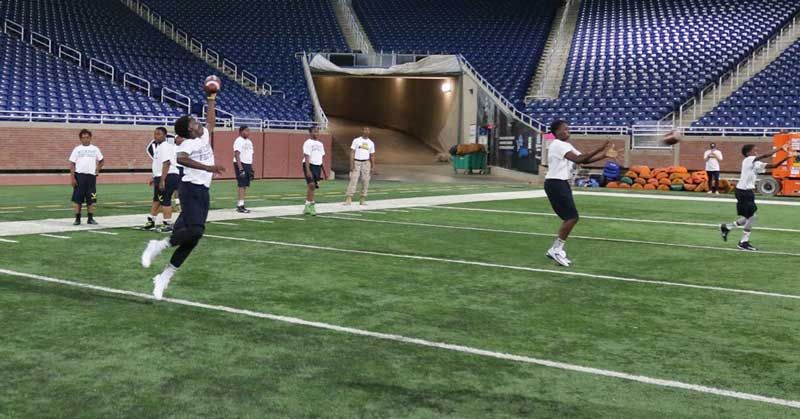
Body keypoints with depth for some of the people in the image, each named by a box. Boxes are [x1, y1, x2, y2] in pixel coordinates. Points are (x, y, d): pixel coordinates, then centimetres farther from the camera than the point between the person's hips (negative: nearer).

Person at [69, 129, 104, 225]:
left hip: (91, 176, 1)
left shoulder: (95, 149, 9)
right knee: (77, 199, 0)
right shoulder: (77, 149, 4)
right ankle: (77, 219, 6)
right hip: (79, 175, -1)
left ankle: (90, 218, 11)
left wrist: (98, 169, 3)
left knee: (91, 199, 3)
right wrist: (72, 178, -7)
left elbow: (101, 160, 19)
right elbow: (72, 163, 1)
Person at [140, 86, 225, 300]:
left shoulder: (205, 136, 14)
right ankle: (159, 245, -5)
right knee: (195, 231, -25)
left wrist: (211, 98, 32)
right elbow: (181, 158, -32)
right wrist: (208, 167, -35)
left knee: (191, 237, 4)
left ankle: (164, 277, 9)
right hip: (191, 189, -8)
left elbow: (211, 120, 32)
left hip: (202, 192, 8)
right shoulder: (188, 144, -11)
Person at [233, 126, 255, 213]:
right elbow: (237, 155, -18)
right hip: (241, 164, -8)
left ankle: (240, 204, 13)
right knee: (242, 185, -11)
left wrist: (251, 169, 18)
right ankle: (240, 205, -11)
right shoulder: (238, 141, -10)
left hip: (248, 164, 8)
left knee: (245, 185, 8)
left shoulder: (249, 141, 17)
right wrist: (240, 168, -25)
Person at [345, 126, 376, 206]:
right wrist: (351, 164, -13)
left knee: (365, 181, 1)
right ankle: (349, 199, -15)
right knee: (353, 180, -10)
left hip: (366, 163, 3)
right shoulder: (356, 141, 2)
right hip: (356, 162, -3)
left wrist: (373, 166, 6)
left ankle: (363, 199, 8)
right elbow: (352, 152, -3)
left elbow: (372, 156, 13)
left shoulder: (371, 143, 11)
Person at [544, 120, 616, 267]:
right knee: (572, 217, -12)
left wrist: (604, 155, 1)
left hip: (562, 184, 10)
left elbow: (584, 159, 12)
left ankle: (556, 250, 15)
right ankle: (556, 250, -5)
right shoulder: (558, 145, -14)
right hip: (555, 184, -10)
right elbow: (578, 159, -25)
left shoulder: (567, 145, 18)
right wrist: (599, 149, -27)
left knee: (570, 218, 9)